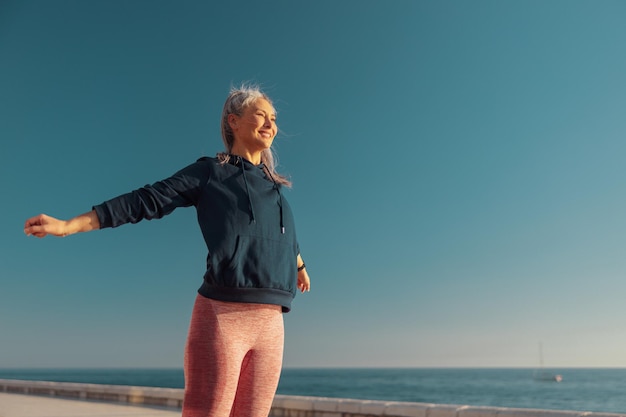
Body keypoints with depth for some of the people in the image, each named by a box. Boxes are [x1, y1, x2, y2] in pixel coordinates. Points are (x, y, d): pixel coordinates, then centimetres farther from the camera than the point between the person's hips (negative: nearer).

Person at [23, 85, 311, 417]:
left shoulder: (273, 184, 21)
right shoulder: (209, 171, 6)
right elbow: (148, 200, 2)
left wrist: (300, 265, 55)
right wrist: (69, 225, -4)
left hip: (269, 323, 5)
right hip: (221, 315, -5)